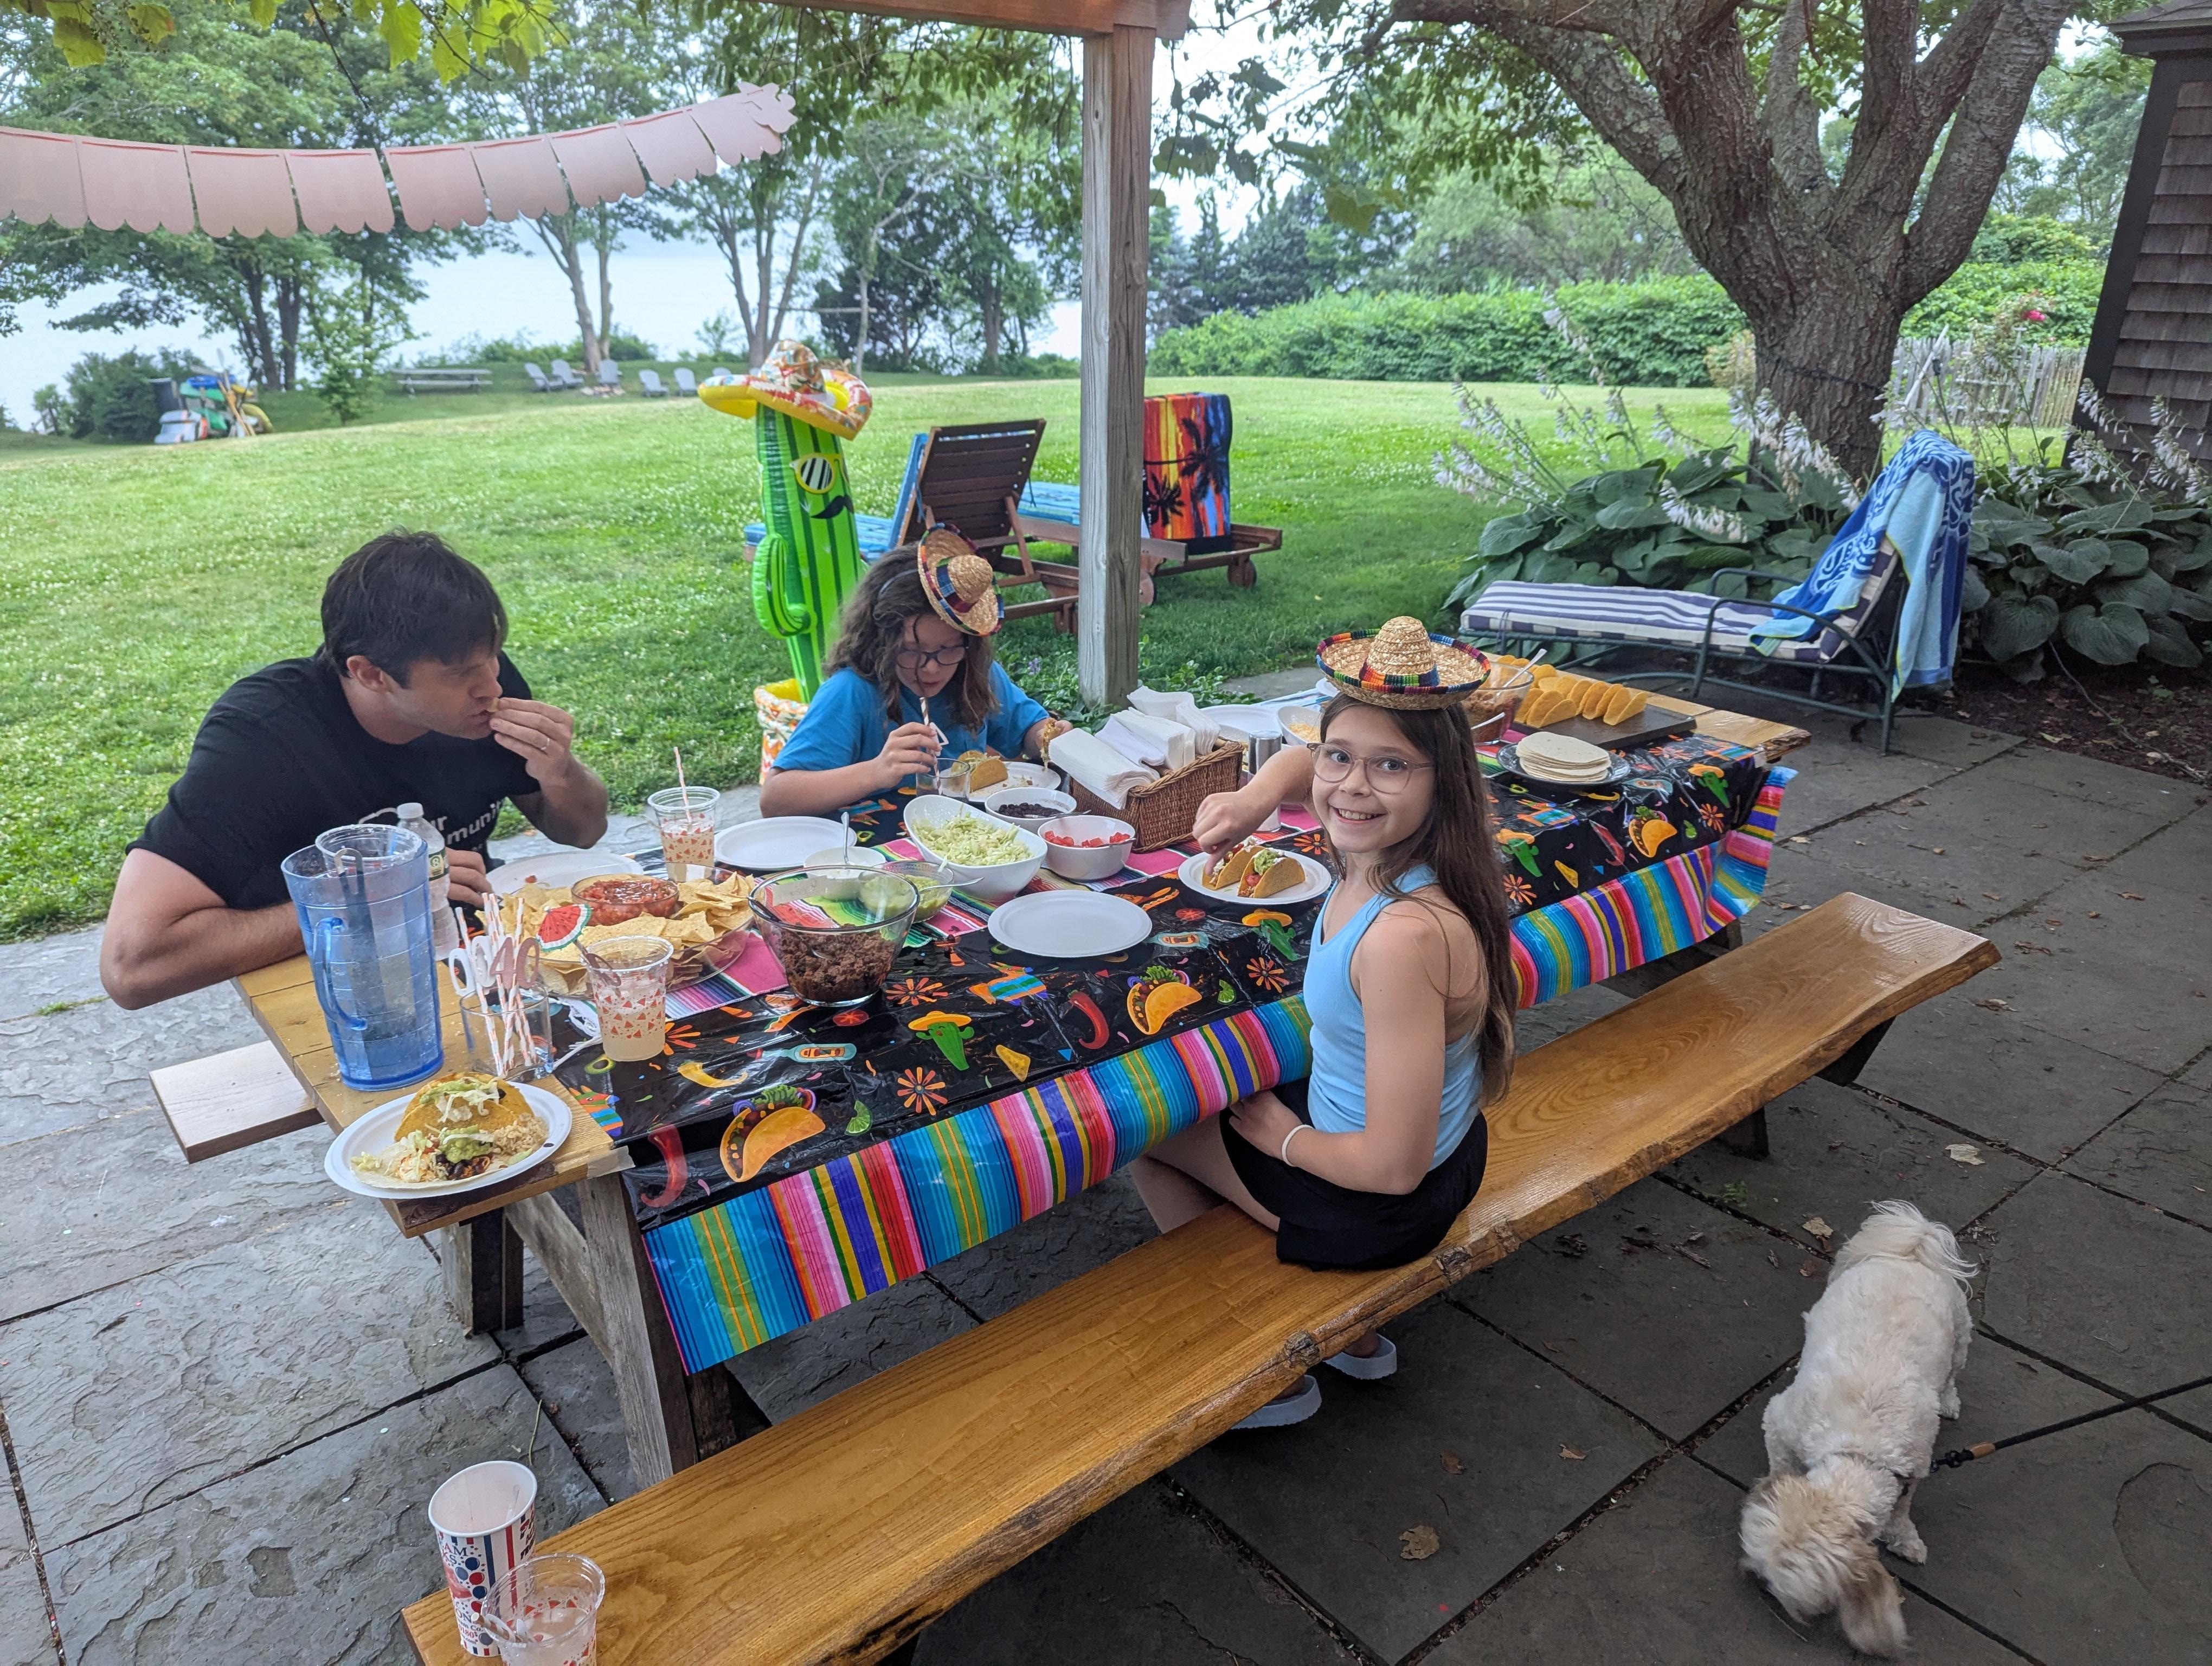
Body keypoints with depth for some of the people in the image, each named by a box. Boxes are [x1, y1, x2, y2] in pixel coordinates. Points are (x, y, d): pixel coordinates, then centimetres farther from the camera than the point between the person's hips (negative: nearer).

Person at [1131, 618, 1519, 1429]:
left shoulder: (1405, 935, -36)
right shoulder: (1380, 851, -11)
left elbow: (1393, 1165, -32)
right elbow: (1299, 760, 11)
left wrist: (1284, 1135, -13)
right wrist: (1256, 797, -11)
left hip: (1384, 1204, -8)